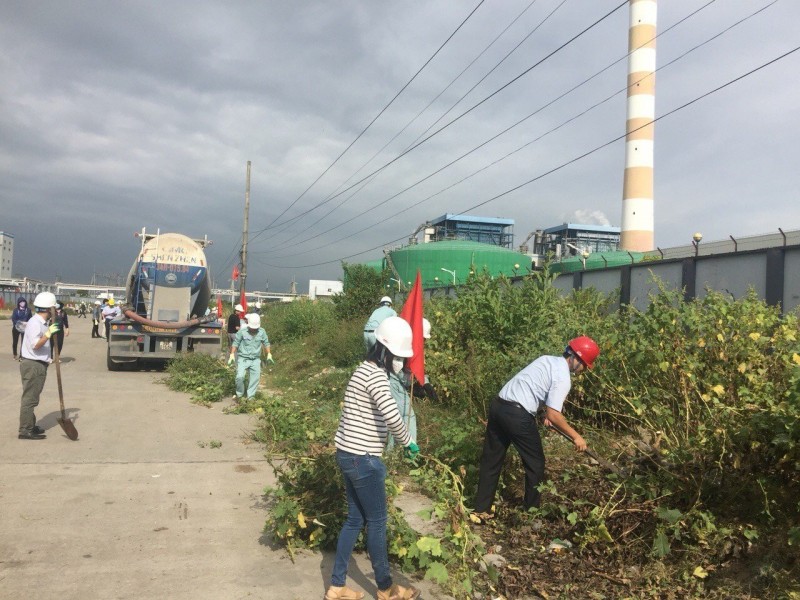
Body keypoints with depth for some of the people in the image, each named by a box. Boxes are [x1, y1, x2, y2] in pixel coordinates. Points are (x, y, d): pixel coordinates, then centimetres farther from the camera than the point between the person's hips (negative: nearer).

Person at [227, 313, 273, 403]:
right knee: (240, 376, -16)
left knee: (256, 378, 0)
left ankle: (250, 397, 12)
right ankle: (239, 395, 7)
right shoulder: (242, 331, -8)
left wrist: (269, 354, 4)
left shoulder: (262, 332, 0)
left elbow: (266, 343, 11)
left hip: (255, 359, 3)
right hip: (243, 358, -3)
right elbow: (235, 343, -2)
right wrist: (232, 354, -8)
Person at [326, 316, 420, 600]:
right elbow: (392, 417, -31)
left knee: (355, 519, 16)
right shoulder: (375, 374, -19)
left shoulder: (366, 369, 12)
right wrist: (409, 443, -15)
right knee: (377, 521, 6)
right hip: (362, 458, -9)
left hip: (350, 453, 9)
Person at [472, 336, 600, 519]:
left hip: (498, 405, 8)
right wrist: (575, 436, -3)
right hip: (518, 415, -8)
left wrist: (545, 410, 22)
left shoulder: (548, 360, 17)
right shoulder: (563, 378, -9)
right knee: (535, 463, 12)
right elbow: (553, 415, -13)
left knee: (491, 460, 14)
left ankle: (481, 510, 22)